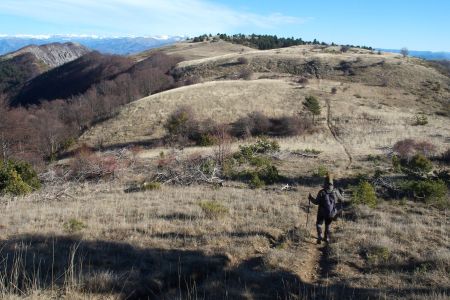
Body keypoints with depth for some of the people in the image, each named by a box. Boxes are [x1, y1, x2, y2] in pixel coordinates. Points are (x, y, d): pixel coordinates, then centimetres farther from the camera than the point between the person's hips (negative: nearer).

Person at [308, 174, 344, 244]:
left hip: (322, 212, -3)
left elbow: (316, 202, -17)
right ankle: (327, 238, 31)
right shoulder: (335, 191, -10)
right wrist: (340, 193, 22)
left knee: (319, 224, 19)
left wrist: (310, 198, -1)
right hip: (331, 213, 3)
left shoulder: (321, 192, -19)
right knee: (328, 225, 26)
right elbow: (341, 199, 4)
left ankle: (319, 237, 1)